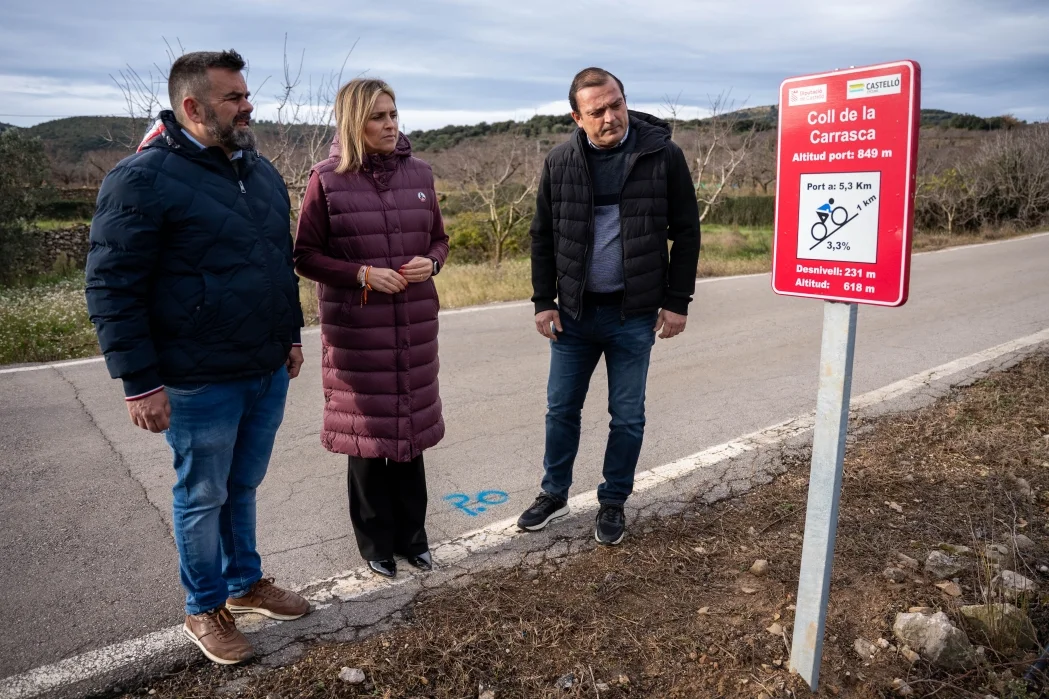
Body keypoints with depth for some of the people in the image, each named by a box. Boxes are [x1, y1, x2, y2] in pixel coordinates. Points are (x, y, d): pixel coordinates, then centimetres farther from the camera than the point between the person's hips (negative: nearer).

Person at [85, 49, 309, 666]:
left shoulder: (262, 171, 9)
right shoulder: (143, 179, -13)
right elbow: (112, 287, -14)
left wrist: (292, 334, 19)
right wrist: (141, 382, -16)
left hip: (269, 372, 6)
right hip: (199, 383, -6)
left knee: (244, 486, 20)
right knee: (203, 496, 11)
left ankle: (245, 582, 40)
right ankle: (205, 610, 31)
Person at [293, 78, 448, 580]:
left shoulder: (418, 173, 5)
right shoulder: (327, 179, -6)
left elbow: (439, 239, 13)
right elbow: (304, 255, -4)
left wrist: (430, 262, -9)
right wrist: (363, 274, -16)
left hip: (414, 325, 3)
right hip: (355, 328, -3)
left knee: (409, 429, 11)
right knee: (366, 432, 8)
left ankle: (411, 535, 29)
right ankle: (376, 543, 26)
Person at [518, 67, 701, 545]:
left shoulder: (664, 156, -8)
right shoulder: (560, 162, -1)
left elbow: (686, 232, -2)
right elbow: (543, 236, 5)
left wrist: (677, 301, -5)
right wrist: (543, 301, 2)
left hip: (635, 313, -2)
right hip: (574, 311, 2)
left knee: (627, 415, 9)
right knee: (562, 408, 12)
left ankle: (613, 503, 28)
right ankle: (554, 494, 32)